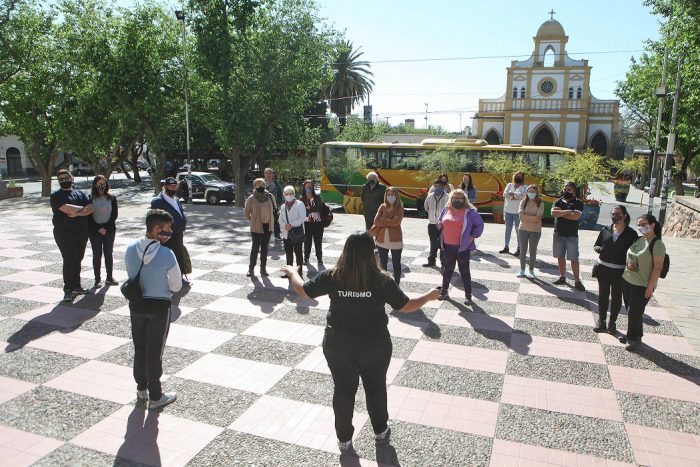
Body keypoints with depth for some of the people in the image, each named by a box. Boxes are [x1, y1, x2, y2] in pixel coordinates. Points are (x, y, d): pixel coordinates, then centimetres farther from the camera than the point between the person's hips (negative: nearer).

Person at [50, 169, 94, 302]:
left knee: (77, 260, 11)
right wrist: (82, 208, -4)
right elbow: (67, 209, -17)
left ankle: (76, 286, 21)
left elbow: (91, 209, -1)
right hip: (64, 234, -4)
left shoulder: (80, 194, 13)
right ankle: (68, 290, -2)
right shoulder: (56, 195, -1)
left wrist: (77, 213, -15)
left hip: (81, 233, 5)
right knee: (69, 261, -7)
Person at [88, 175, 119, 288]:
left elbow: (115, 215, 2)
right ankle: (97, 279, 6)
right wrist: (98, 228, -10)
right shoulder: (90, 199, -1)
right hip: (95, 230, -1)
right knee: (97, 254, 1)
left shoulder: (112, 198, 4)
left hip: (109, 230, 1)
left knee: (108, 253, 5)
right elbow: (88, 216, -3)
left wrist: (106, 227, -7)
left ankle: (109, 278, 13)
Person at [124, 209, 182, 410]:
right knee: (155, 351, 7)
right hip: (159, 306, -4)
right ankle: (155, 396, 20)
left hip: (136, 304, 5)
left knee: (139, 347, 20)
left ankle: (141, 388, 37)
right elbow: (177, 286, -12)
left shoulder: (130, 249, -8)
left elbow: (131, 275, 4)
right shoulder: (167, 254, -22)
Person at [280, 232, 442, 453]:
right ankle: (381, 431, 42)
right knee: (376, 387, 22)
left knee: (343, 390, 18)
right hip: (375, 346, 0)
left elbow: (303, 291, -3)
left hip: (338, 345, 1)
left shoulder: (332, 276, -14)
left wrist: (292, 272, 17)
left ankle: (344, 439, 32)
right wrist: (429, 296, 7)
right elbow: (406, 306, -10)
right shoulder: (381, 280, -17)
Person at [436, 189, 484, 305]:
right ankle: (444, 291, 29)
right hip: (448, 246, 4)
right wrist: (440, 226, 4)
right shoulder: (446, 210, 7)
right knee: (447, 269, 16)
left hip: (463, 247, -4)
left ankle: (468, 295, 13)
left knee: (464, 271, 4)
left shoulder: (469, 212, -6)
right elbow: (439, 222, 22)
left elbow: (480, 224, -1)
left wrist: (473, 236, -8)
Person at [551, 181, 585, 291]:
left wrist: (560, 213, -11)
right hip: (558, 234, 4)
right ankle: (562, 278, 22)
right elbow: (553, 213, -11)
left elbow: (576, 216, -19)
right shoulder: (558, 202, 7)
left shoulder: (578, 203, -3)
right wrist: (567, 211, -17)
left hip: (572, 235, -4)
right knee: (560, 257, 10)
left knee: (574, 259, -3)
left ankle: (577, 281, 4)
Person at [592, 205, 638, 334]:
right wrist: (600, 249, -11)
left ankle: (612, 322, 24)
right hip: (603, 268, 2)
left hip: (620, 270, -2)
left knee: (616, 296, 9)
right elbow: (596, 246, 11)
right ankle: (601, 320, 25)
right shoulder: (606, 230, 3)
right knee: (603, 294, 11)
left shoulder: (631, 234, -6)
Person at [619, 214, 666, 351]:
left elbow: (658, 267, -17)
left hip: (642, 286, -7)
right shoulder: (639, 239, 6)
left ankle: (633, 338, 19)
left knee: (634, 312, 2)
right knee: (631, 311, 16)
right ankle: (635, 334, 33)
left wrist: (650, 287, -18)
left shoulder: (657, 244, -16)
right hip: (627, 281, 7)